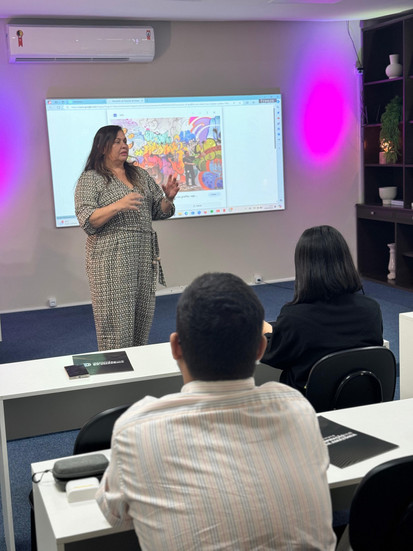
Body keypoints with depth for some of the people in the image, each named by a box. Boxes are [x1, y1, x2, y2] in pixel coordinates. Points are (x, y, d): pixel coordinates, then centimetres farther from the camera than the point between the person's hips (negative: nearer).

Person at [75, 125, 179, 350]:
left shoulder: (140, 175, 16)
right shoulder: (90, 179, -1)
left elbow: (159, 212, 18)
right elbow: (87, 221, -12)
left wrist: (169, 197, -3)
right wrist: (117, 206, -25)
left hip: (144, 256, 6)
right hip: (111, 259, -6)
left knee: (142, 321, 9)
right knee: (117, 322, -7)